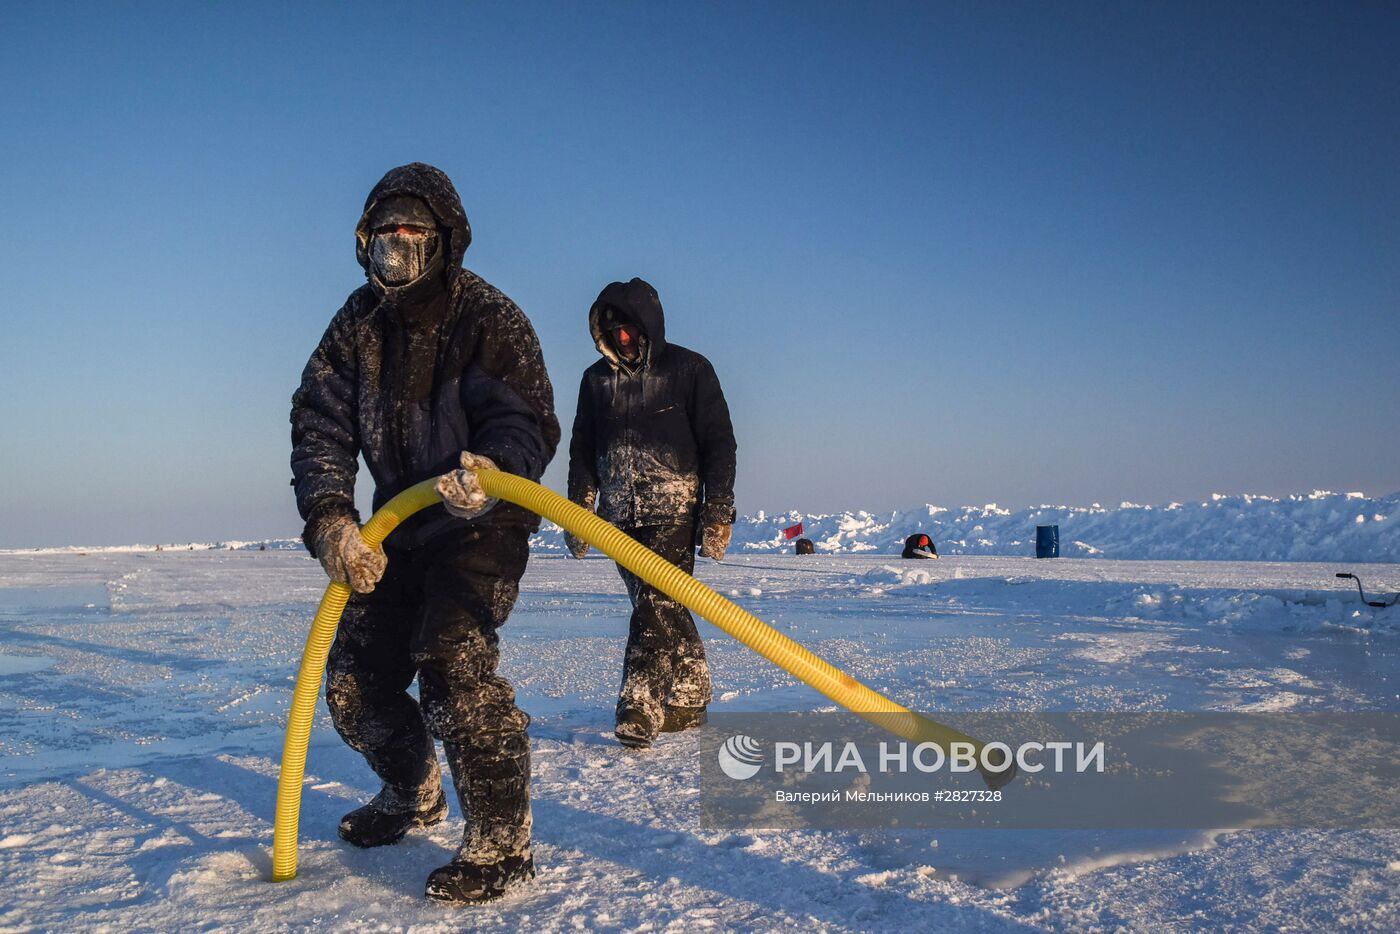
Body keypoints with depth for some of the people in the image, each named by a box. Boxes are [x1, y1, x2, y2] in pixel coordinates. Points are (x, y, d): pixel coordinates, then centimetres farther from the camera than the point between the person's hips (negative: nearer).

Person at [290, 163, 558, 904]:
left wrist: (490, 468, -45)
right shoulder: (357, 324, -1)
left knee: (452, 659, -26)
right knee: (355, 675, 10)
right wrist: (329, 519, -22)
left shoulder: (488, 318, -16)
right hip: (400, 523, 7)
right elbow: (319, 425, -6)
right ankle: (413, 795, 38)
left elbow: (530, 422, -22)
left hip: (482, 524, -6)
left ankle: (501, 843, -12)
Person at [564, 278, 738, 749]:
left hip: (672, 510, -4)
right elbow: (582, 450, 17)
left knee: (657, 605, -14)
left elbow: (718, 441, -2)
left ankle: (640, 710, -15)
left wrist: (718, 512, -7)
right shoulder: (596, 379, 12)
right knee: (659, 608, 7)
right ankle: (688, 699, 19)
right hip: (619, 515, 4)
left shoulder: (689, 369, -1)